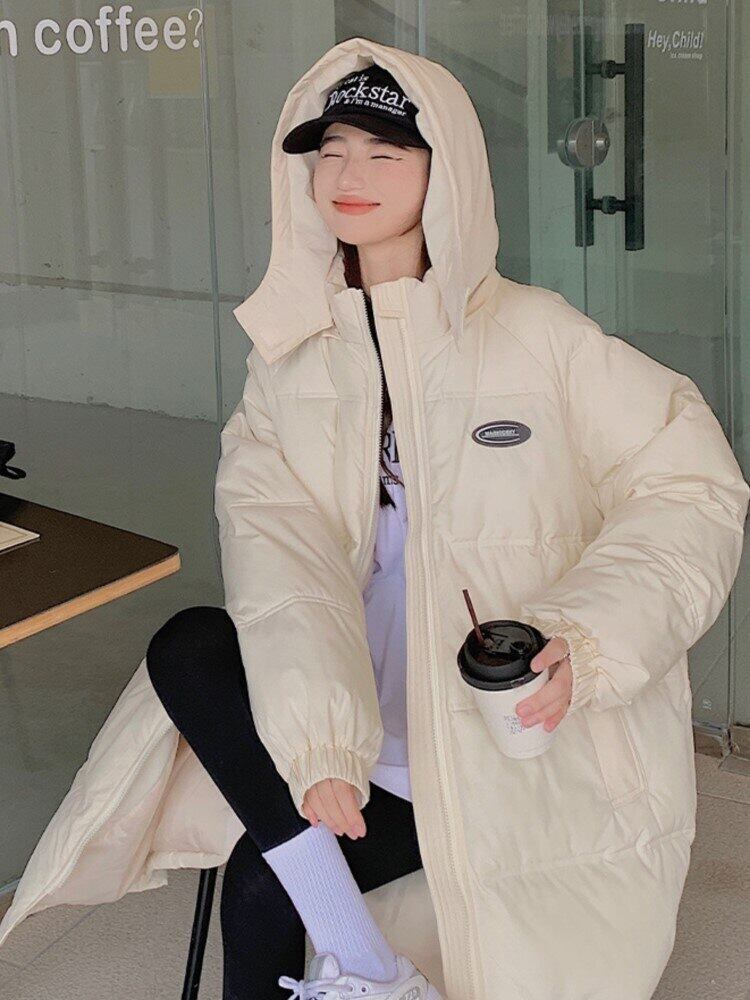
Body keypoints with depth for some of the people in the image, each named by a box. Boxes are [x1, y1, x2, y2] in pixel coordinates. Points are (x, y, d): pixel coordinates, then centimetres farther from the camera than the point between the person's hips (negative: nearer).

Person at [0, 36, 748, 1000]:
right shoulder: (293, 353, 4)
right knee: (189, 648, -22)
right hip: (363, 701, 5)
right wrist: (317, 738, -27)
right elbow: (277, 542, -11)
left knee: (264, 877, -20)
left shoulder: (533, 333, -7)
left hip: (507, 734, -4)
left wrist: (586, 640, -25)